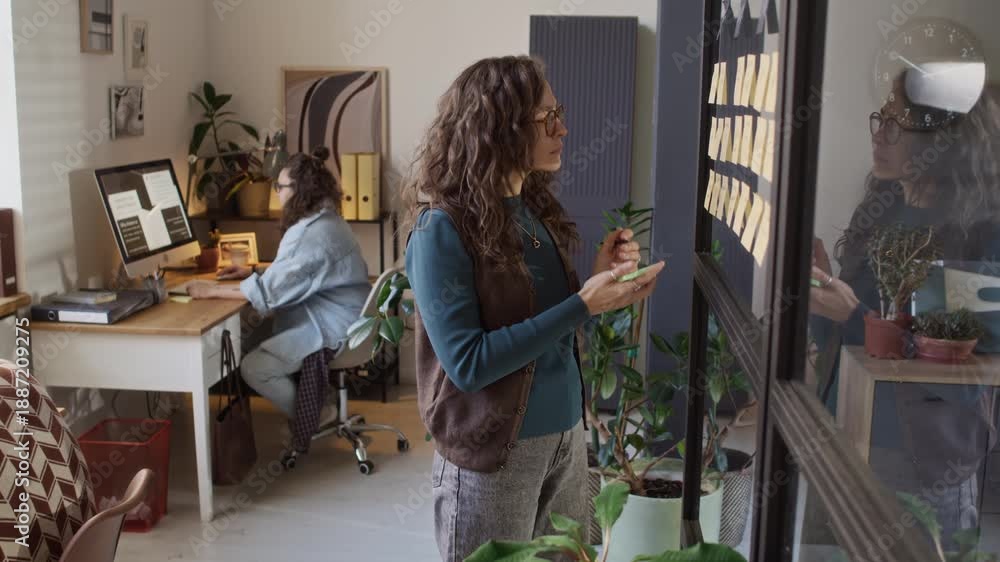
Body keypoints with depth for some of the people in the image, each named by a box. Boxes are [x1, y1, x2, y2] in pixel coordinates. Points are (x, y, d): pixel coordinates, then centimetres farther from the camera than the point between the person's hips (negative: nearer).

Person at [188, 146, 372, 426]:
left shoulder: (313, 233, -23)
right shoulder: (323, 219, 11)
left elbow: (270, 290, -25)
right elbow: (296, 271, 24)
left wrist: (212, 291, -17)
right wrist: (255, 270, 12)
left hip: (334, 329, -10)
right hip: (339, 318, 10)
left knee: (253, 367, -10)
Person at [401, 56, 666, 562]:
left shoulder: (536, 209, 4)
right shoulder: (443, 229, -17)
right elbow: (466, 363, -23)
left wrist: (598, 279, -5)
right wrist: (583, 305, -24)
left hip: (566, 435, 7)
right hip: (491, 452, -7)